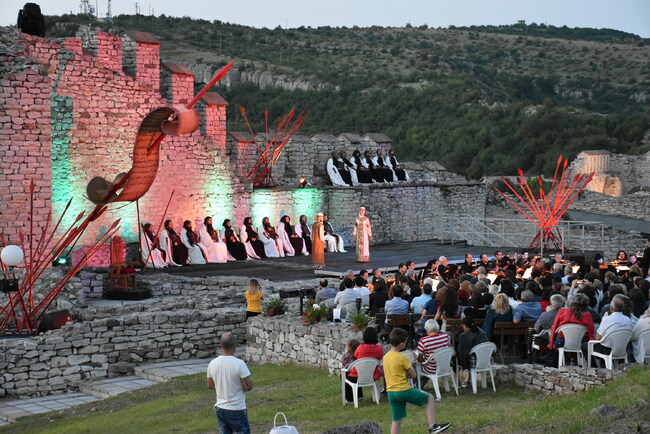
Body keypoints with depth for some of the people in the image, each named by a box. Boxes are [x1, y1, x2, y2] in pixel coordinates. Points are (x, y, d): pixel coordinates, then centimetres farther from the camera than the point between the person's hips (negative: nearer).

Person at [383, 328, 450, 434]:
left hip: (391, 392, 7)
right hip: (404, 391, -7)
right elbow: (413, 375, -6)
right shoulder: (402, 357, -14)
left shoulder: (385, 357, 8)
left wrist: (405, 374, 4)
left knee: (396, 420, 12)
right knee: (429, 398, 10)